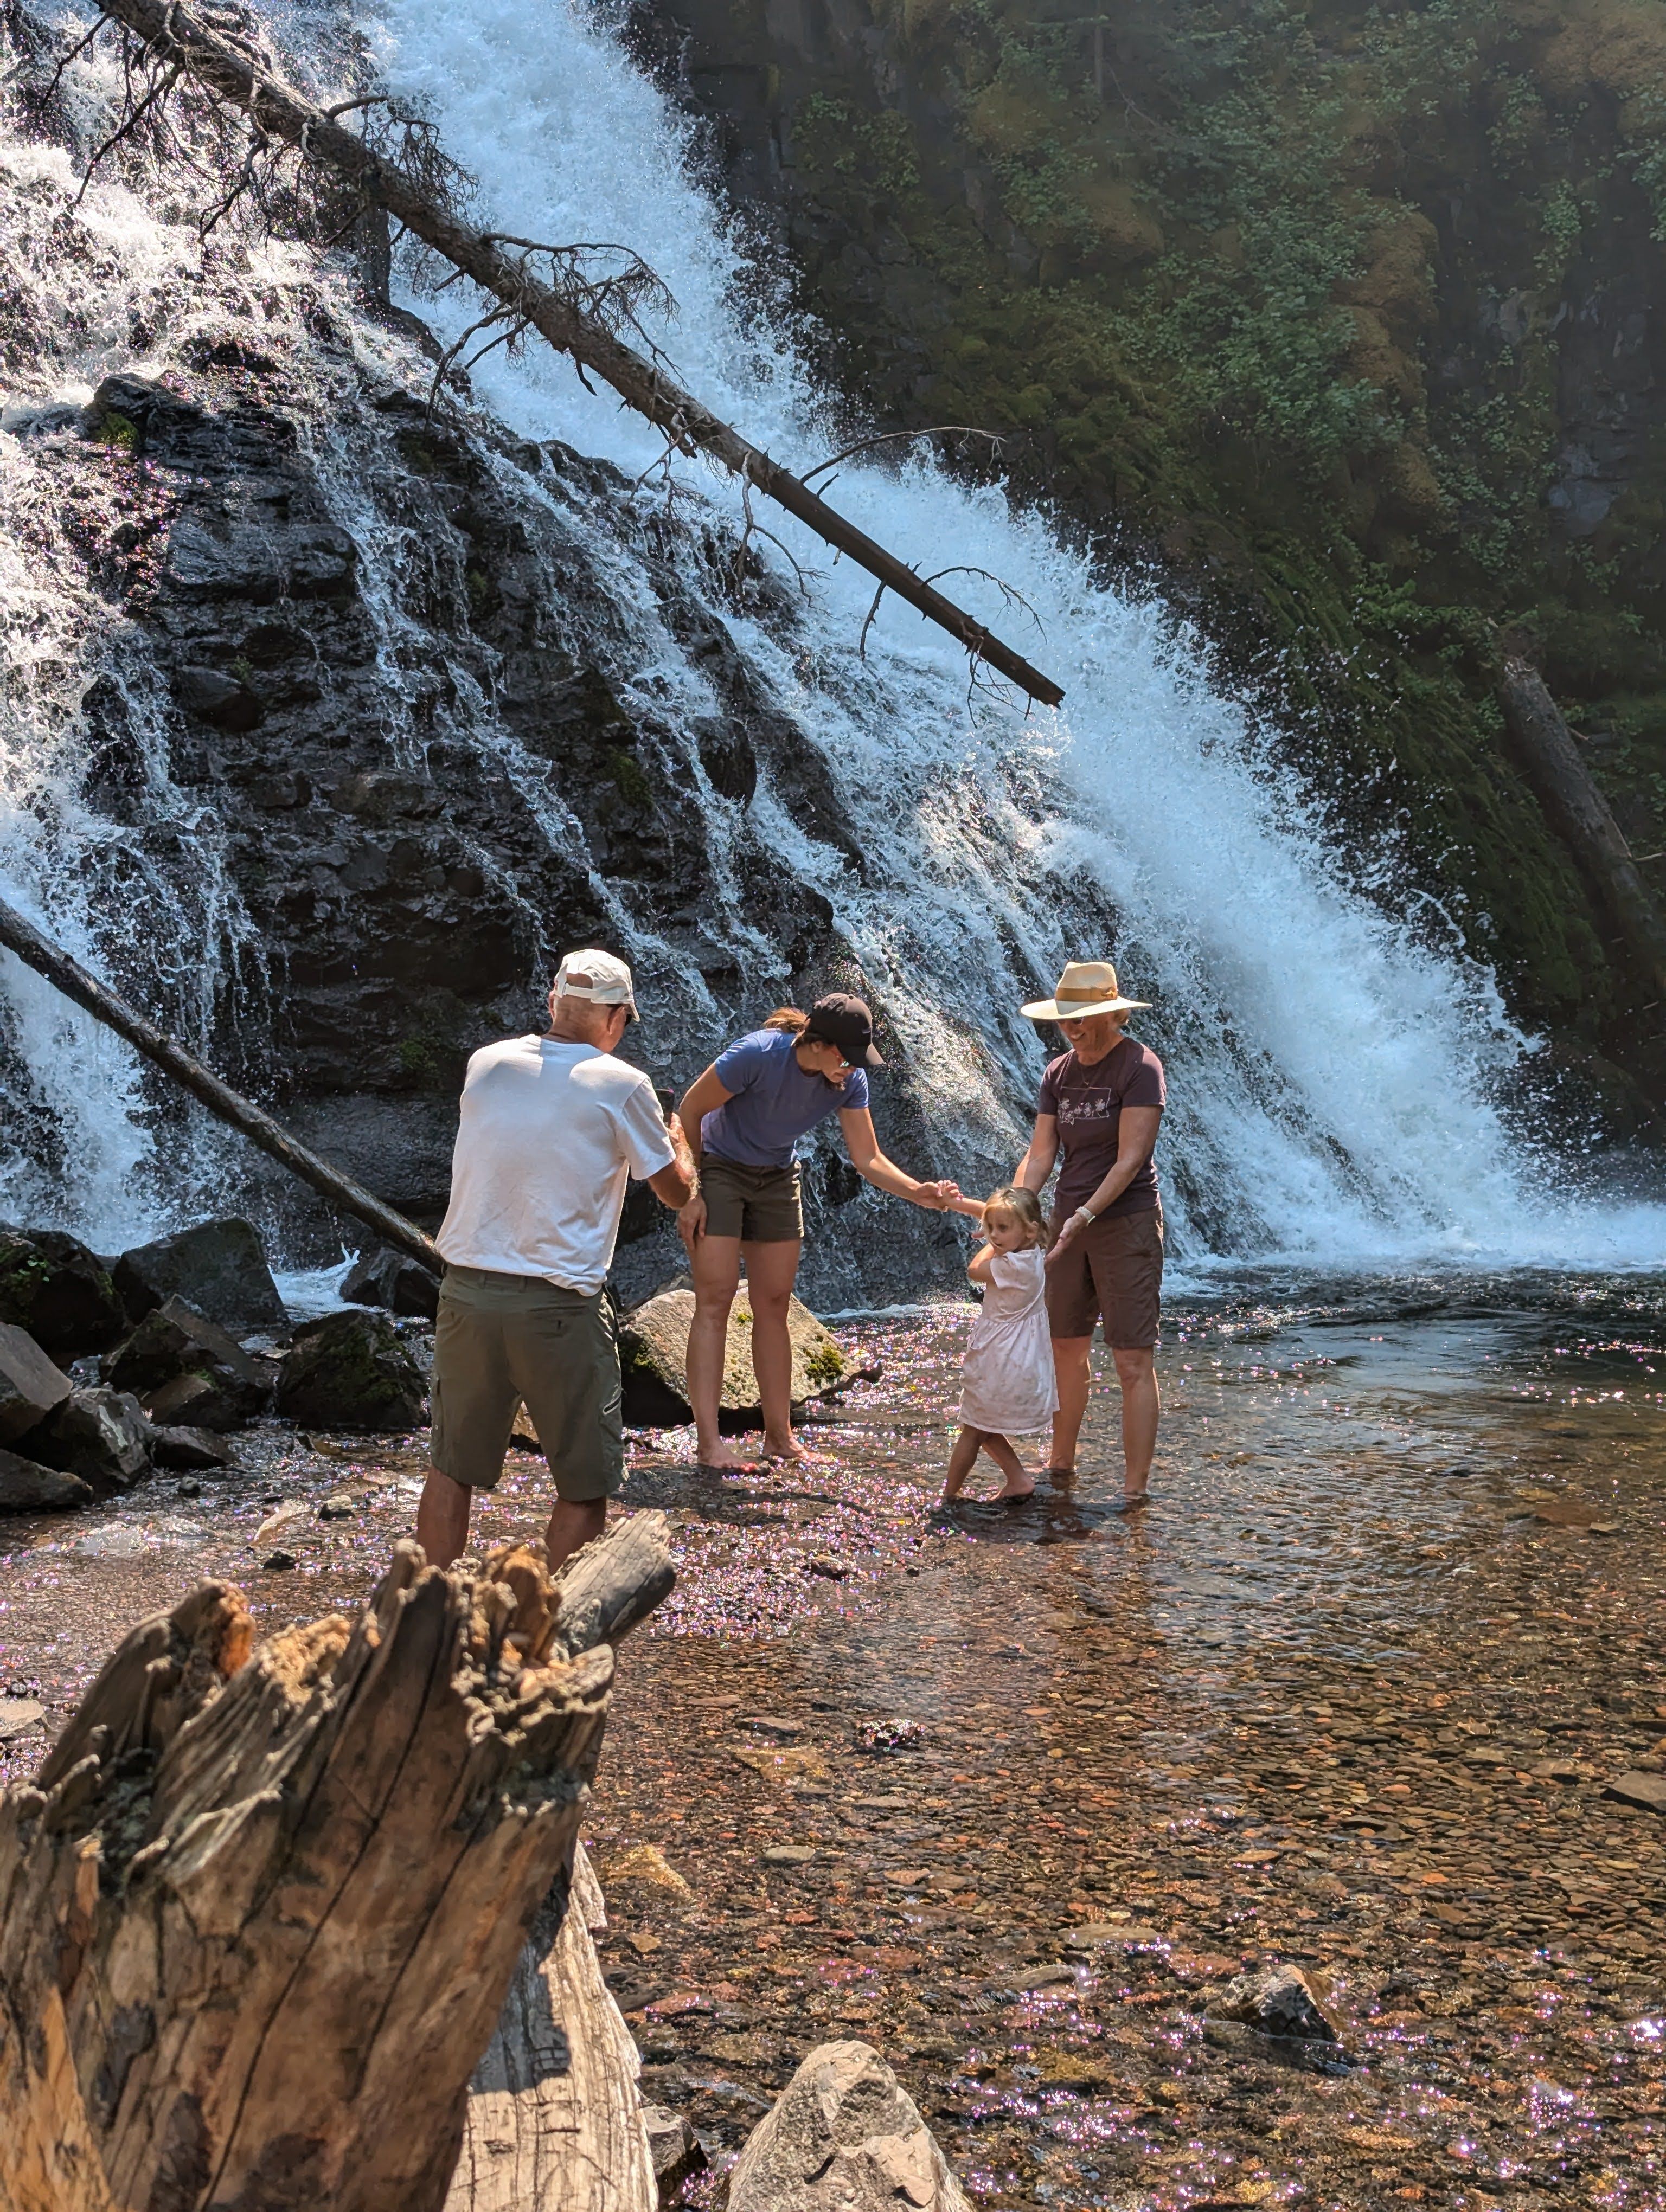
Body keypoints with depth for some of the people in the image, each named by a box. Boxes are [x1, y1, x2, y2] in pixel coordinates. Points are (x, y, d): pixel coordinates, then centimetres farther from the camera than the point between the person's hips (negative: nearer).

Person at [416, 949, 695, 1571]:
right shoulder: (622, 1086, -6)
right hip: (555, 1309, -5)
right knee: (584, 1487, 8)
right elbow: (677, 1192, 6)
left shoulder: (486, 1064, 6)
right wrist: (678, 1137, 27)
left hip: (466, 1292, 5)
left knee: (452, 1469, 16)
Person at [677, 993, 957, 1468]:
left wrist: (918, 1191, -29)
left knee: (774, 1305, 6)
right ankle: (708, 1441, -11)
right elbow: (691, 1110, -19)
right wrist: (690, 1193, -17)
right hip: (718, 1169, -6)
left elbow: (867, 1159, -11)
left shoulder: (850, 1082, -14)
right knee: (715, 1300, -11)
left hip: (778, 1180, 6)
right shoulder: (757, 1055, -31)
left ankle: (779, 1437, 12)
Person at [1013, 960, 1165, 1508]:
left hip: (1126, 1222, -7)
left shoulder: (1139, 1066, -13)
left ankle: (1134, 1489, -3)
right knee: (1066, 1349, 16)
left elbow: (1131, 1158, -18)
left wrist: (1085, 1216, -25)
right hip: (1069, 1220, 7)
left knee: (1133, 1363, -5)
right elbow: (1040, 1155, 5)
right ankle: (1060, 1463, 31)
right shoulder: (1059, 1073, 7)